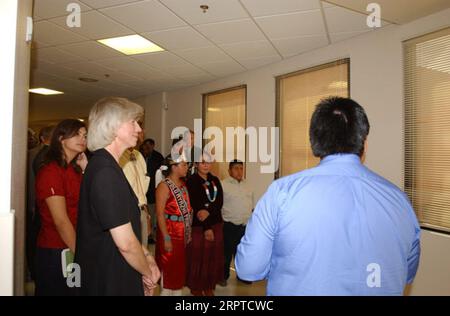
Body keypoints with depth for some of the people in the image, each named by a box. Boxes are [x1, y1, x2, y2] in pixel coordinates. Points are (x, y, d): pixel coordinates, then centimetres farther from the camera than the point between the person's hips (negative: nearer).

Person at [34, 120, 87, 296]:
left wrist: (85, 169, -3)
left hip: (75, 248, 7)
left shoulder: (75, 170, 8)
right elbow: (61, 221, -20)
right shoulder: (50, 172, -16)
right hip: (55, 252, -7)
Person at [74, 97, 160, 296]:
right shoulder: (106, 172, -25)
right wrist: (148, 273, -8)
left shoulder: (100, 164, 7)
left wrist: (146, 257, 4)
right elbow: (125, 243, -25)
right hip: (110, 283, -9)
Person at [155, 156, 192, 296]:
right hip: (170, 232, -7)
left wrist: (189, 232, 9)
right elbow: (160, 214, -17)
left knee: (180, 266, 16)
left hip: (183, 234, 7)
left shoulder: (183, 184, 8)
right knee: (169, 267, 4)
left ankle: (177, 292, 29)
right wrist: (166, 238, -20)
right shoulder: (164, 186, -14)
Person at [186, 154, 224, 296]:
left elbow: (220, 201, -2)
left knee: (214, 256, 10)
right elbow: (195, 206, -12)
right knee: (198, 257, 3)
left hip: (216, 224, 5)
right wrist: (206, 228, -14)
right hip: (199, 225, -5)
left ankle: (209, 286, 26)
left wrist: (209, 211, -21)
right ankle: (196, 287, 23)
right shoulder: (192, 181, -7)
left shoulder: (215, 180, 9)